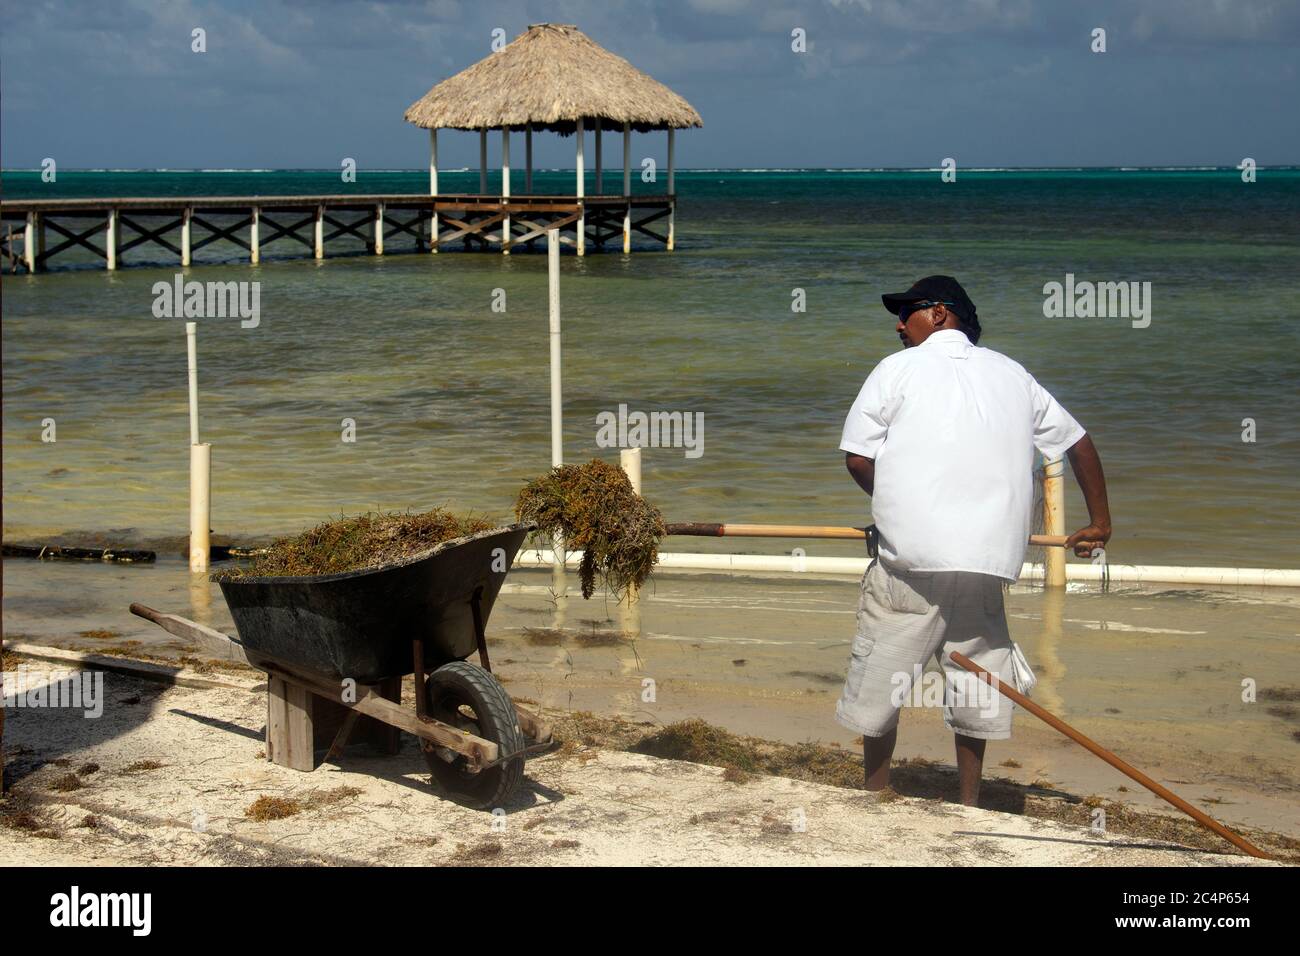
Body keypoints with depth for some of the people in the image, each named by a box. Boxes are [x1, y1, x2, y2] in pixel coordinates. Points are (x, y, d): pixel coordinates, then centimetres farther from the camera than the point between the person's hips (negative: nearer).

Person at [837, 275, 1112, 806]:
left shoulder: (897, 368, 4)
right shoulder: (1011, 374, 17)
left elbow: (857, 457, -1)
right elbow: (1079, 442, 23)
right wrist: (1099, 521, 33)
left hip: (909, 556, -4)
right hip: (986, 560, 4)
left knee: (879, 681, 8)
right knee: (974, 673, 15)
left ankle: (875, 796, 15)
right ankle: (969, 803, 19)